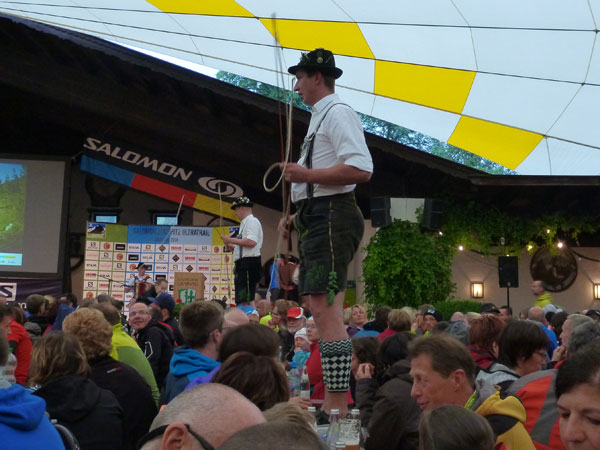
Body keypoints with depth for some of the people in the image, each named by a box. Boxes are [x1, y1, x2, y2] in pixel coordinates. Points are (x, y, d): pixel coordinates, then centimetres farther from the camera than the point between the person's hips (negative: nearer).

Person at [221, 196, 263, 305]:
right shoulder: (245, 223, 24)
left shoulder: (252, 221, -7)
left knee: (245, 301, -15)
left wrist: (231, 240, -14)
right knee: (240, 300, 12)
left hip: (249, 263, -11)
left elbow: (251, 242, -22)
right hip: (242, 263, 11)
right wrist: (232, 247, 14)